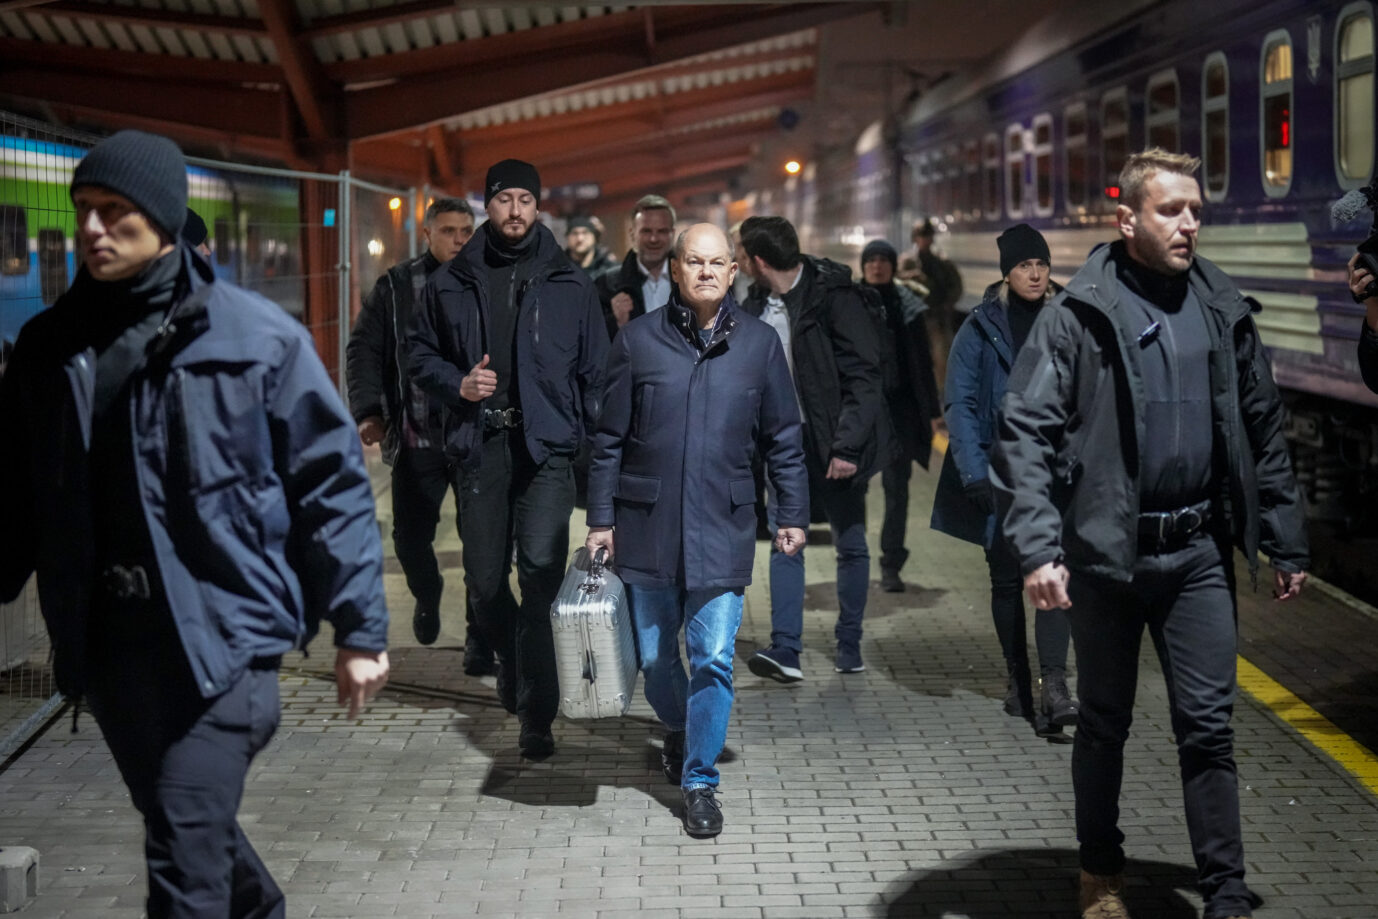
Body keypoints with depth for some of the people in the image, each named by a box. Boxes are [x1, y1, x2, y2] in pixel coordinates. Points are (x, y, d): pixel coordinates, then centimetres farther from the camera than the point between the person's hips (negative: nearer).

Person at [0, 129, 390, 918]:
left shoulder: (257, 336, -6)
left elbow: (331, 481, -5)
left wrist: (359, 626, -7)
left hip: (221, 632, -5)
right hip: (107, 642, 5)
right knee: (193, 832, 20)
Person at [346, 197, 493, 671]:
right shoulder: (395, 288, 5)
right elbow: (363, 349, 4)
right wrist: (367, 411, -9)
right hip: (418, 437, 1)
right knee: (410, 537, 4)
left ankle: (479, 641, 11)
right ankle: (427, 595, 37)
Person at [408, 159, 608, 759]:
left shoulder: (568, 283, 7)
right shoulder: (452, 282, 10)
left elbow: (595, 367, 8)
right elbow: (420, 352, 18)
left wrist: (593, 440, -1)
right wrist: (458, 383, -2)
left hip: (546, 446, -2)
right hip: (480, 445, 2)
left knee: (541, 573, -12)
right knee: (485, 580, 7)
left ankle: (536, 716, -8)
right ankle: (510, 659, 39)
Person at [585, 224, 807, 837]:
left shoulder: (758, 343, 3)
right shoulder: (639, 340, 1)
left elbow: (783, 439, 10)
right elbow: (610, 439, 5)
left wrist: (793, 514, 7)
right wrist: (601, 518, 3)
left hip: (723, 528, -1)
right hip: (647, 526, 1)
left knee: (713, 659, -5)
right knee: (653, 655, 12)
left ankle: (700, 780, 8)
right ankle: (679, 731, 41)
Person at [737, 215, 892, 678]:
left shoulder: (833, 296, -13)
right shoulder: (757, 305, 6)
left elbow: (864, 376, -16)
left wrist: (847, 446, -21)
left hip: (831, 444, -5)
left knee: (850, 545, 8)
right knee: (785, 542, -5)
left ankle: (849, 647, 19)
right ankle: (785, 650, -8)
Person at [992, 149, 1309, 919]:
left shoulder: (1224, 310, 5)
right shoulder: (1080, 314, -8)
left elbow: (1264, 432, 11)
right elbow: (1027, 433, -12)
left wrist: (1287, 543, 10)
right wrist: (1038, 549, -22)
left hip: (1199, 552, 2)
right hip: (1108, 551, -2)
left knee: (1209, 726, 3)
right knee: (1106, 722, 13)